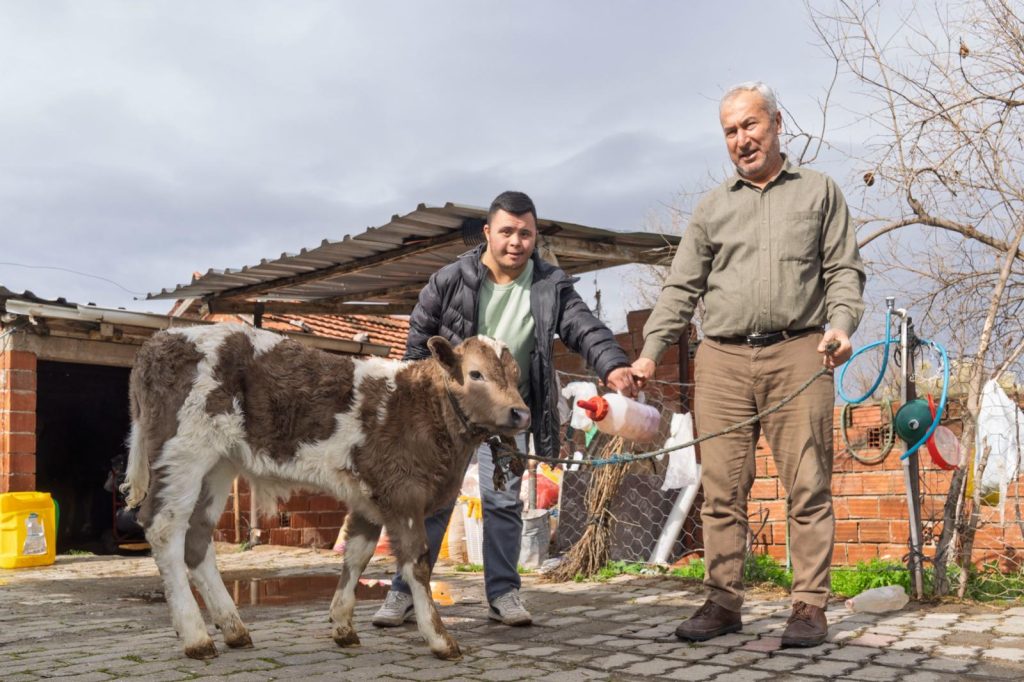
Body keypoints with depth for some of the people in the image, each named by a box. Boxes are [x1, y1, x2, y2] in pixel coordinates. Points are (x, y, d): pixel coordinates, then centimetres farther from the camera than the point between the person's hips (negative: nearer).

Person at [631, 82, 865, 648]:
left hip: (798, 354, -2)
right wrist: (649, 352, 3)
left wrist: (842, 324, -10)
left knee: (807, 485, -4)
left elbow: (844, 270, 9)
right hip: (723, 358, 2)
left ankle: (809, 605, 1)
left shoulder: (819, 191, 15)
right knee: (722, 488, 1)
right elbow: (681, 288, 15)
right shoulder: (712, 207, 18)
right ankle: (723, 601, 8)